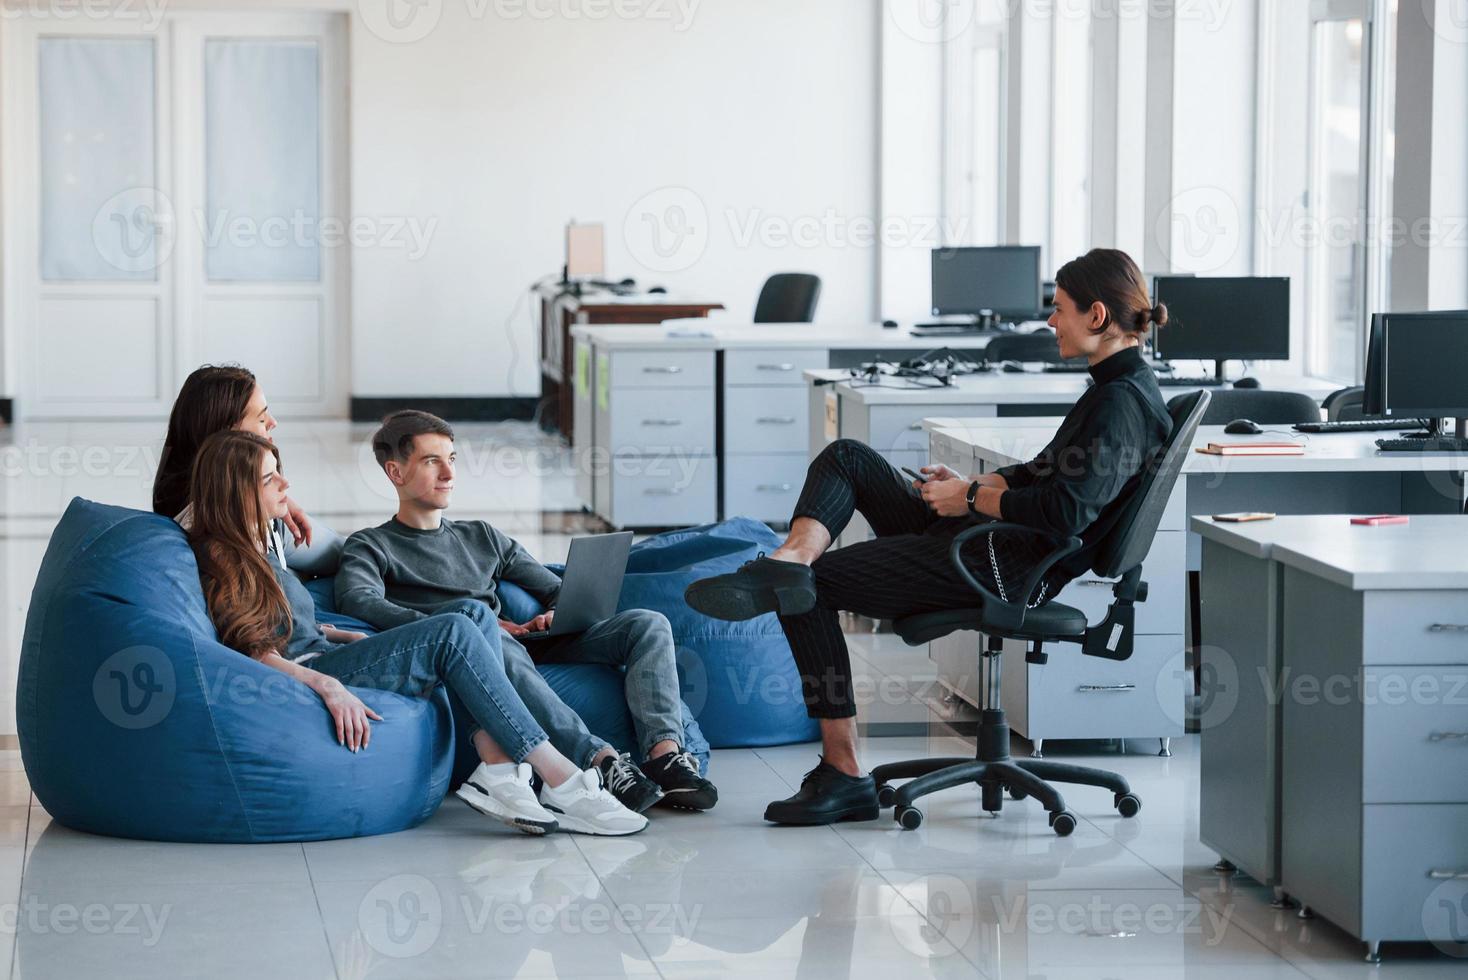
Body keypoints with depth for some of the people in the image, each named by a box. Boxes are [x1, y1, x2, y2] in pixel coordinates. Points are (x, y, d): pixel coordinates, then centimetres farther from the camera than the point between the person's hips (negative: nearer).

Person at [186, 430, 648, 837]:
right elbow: (252, 652, -18)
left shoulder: (251, 549, 23)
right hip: (303, 681, -10)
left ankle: (497, 771, -26)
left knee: (477, 615, -5)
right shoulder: (220, 558, -7)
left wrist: (349, 638, 16)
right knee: (454, 633, -22)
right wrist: (328, 686, -29)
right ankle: (563, 783, -26)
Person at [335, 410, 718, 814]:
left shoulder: (482, 537, 32)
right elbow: (358, 601, -9)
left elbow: (561, 592, 30)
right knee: (476, 616, -41)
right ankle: (600, 761, -55)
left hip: (521, 647, 6)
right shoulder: (370, 546, 14)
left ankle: (664, 752, -37)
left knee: (647, 624, -11)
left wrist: (559, 614, 4)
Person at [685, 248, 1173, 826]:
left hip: (1009, 570, -11)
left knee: (813, 587, -6)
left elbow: (1065, 511, -28)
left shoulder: (1122, 402, -18)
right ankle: (790, 561, -21)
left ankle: (844, 772, -3)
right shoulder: (1118, 386, 14)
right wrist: (970, 482, 10)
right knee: (845, 458, 8)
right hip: (985, 539, 11)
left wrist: (971, 497, -15)